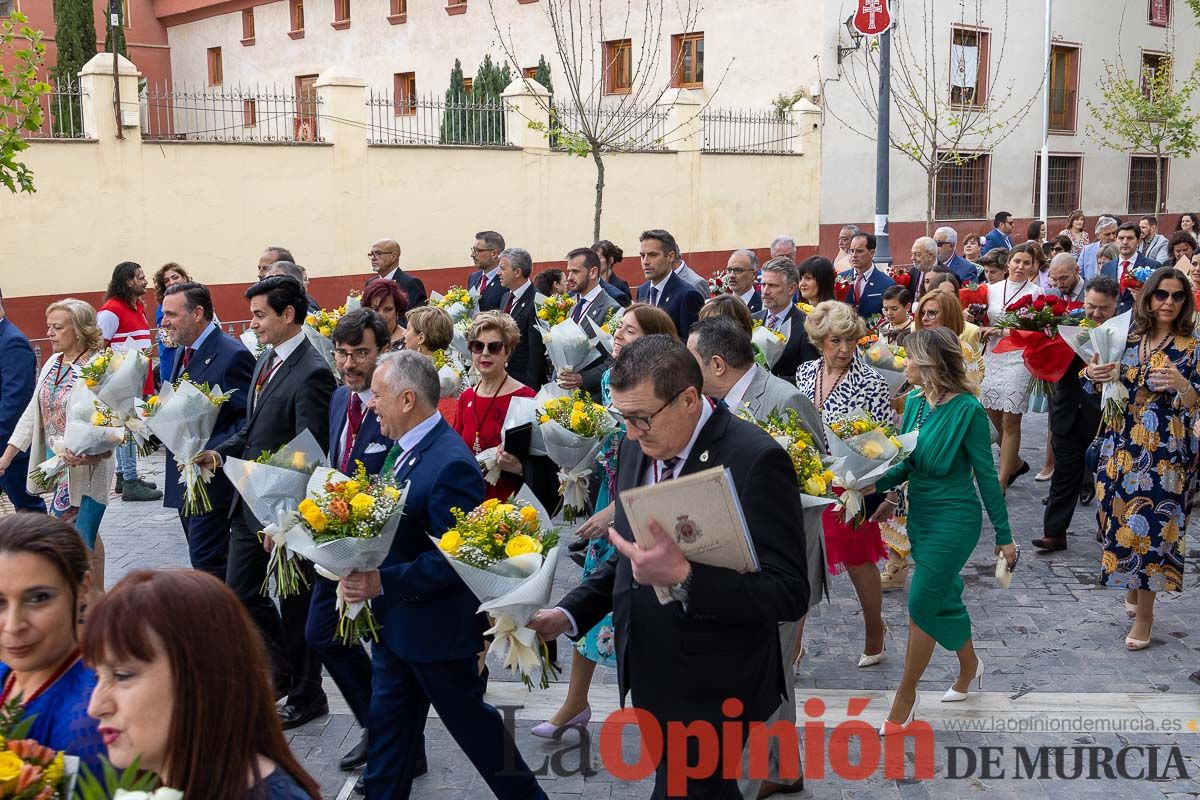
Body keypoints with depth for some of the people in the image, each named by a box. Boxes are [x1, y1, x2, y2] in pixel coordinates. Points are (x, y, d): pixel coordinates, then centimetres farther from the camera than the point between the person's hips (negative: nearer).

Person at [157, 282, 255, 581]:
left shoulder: (233, 356, -17)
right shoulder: (184, 351, 12)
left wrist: (208, 451, -26)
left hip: (213, 479, -9)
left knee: (208, 564, -6)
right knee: (202, 558, 16)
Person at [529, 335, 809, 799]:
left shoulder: (754, 460, -21)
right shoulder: (639, 447, 3)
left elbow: (789, 593, -23)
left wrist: (684, 579, -35)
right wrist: (567, 614, -1)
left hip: (710, 692, -7)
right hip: (650, 680, 7)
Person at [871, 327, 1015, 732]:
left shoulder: (967, 409, -19)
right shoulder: (914, 402, 1)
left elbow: (986, 475, -12)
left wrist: (1004, 536, -6)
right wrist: (877, 483, -11)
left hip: (953, 520, -7)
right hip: (920, 514, 7)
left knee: (922, 606, -4)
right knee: (944, 598, 20)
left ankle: (905, 697, 11)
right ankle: (969, 667, 43)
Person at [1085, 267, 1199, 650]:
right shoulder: (1126, 340, 4)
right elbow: (1097, 388, 11)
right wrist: (1094, 374, -11)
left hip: (1165, 457, -3)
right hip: (1120, 447, 4)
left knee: (1150, 527, -4)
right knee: (1121, 522, 10)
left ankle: (1144, 614, 9)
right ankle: (1132, 589, 33)